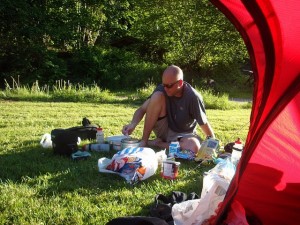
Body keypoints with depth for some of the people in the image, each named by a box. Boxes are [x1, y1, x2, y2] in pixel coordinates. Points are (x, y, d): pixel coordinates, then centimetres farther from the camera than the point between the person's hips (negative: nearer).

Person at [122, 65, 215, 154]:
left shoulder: (193, 97, -23)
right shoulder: (161, 90, -14)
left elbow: (204, 123, -16)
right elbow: (142, 109, -15)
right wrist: (133, 124, -32)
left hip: (184, 135, -1)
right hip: (164, 131, 2)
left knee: (194, 147, -38)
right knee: (157, 96, -23)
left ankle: (157, 143, -13)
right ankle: (144, 141, -17)